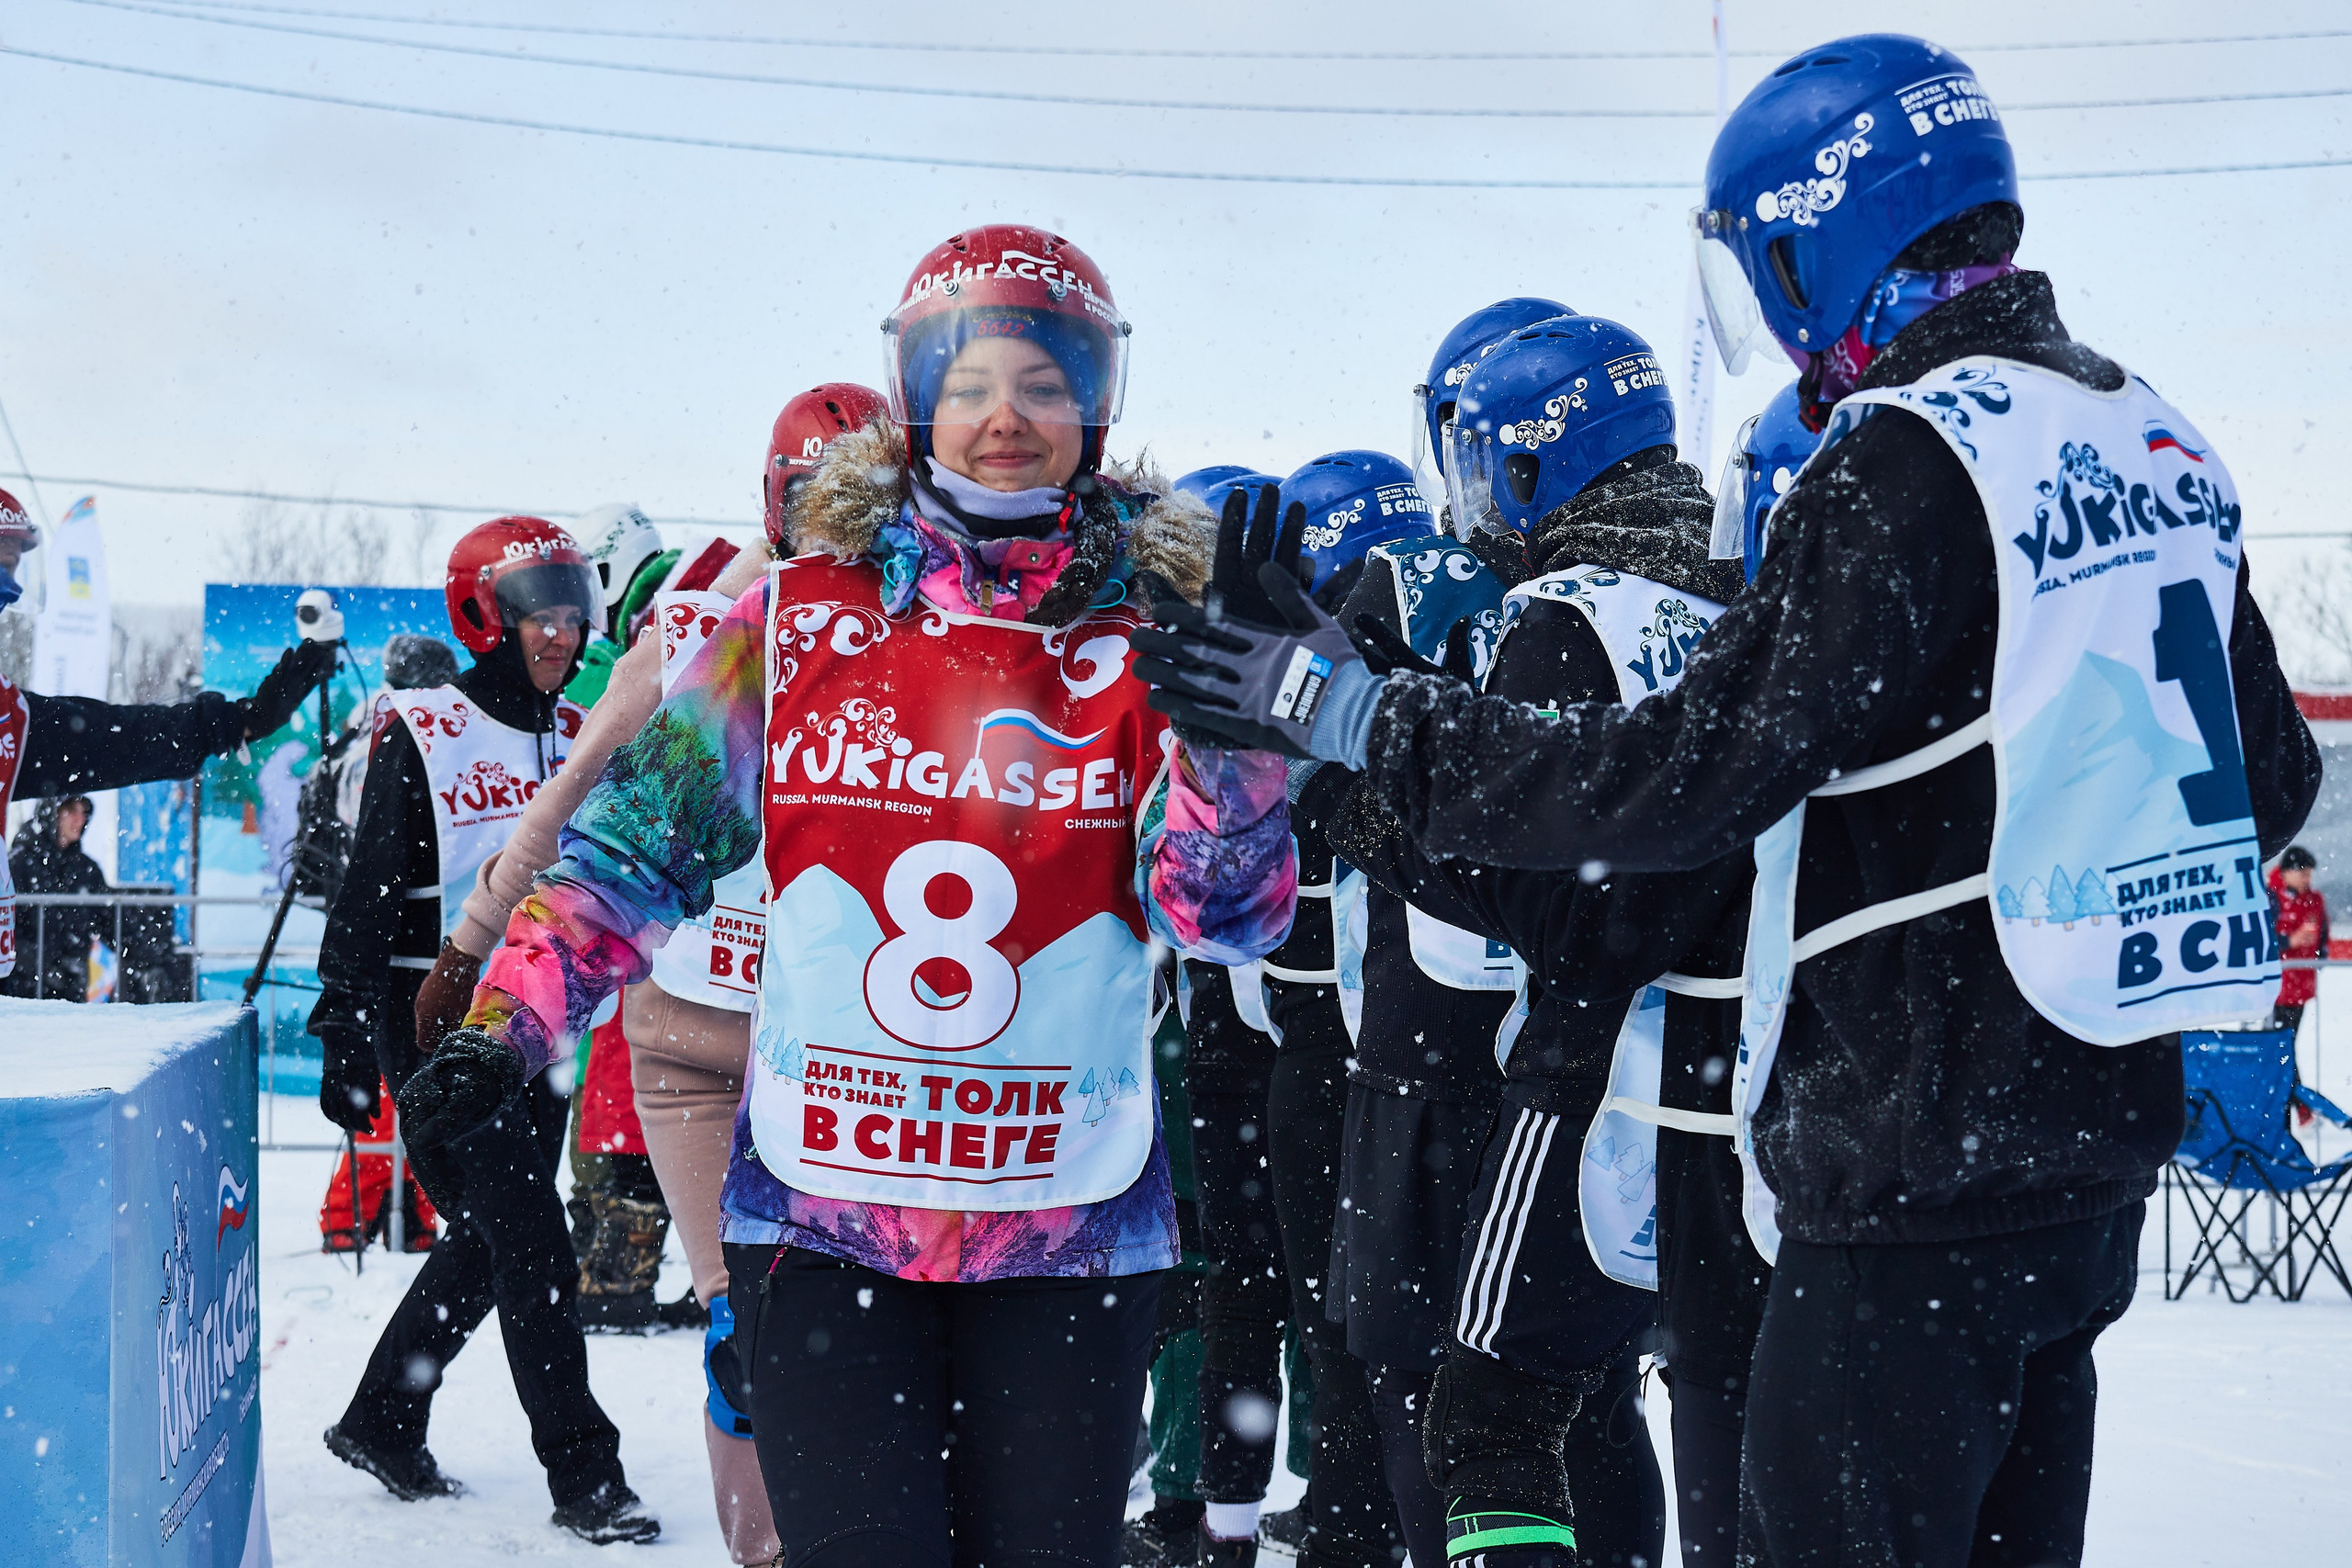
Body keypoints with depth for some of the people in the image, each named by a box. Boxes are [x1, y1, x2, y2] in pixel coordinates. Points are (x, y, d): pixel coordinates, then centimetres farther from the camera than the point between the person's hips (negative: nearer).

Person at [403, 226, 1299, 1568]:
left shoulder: (1151, 631, 0)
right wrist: (506, 1028, -4)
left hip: (1071, 1232, 1)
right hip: (820, 1214, 0)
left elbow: (1230, 916, -7)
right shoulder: (802, 615, 2)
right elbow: (642, 839, 7)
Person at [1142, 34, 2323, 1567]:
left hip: (1924, 1171, -9)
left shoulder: (1910, 463, -17)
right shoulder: (2154, 438, 10)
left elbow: (1678, 782, -20)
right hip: (2100, 1134, 9)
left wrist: (1359, 713, -14)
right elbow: (2267, 781, 18)